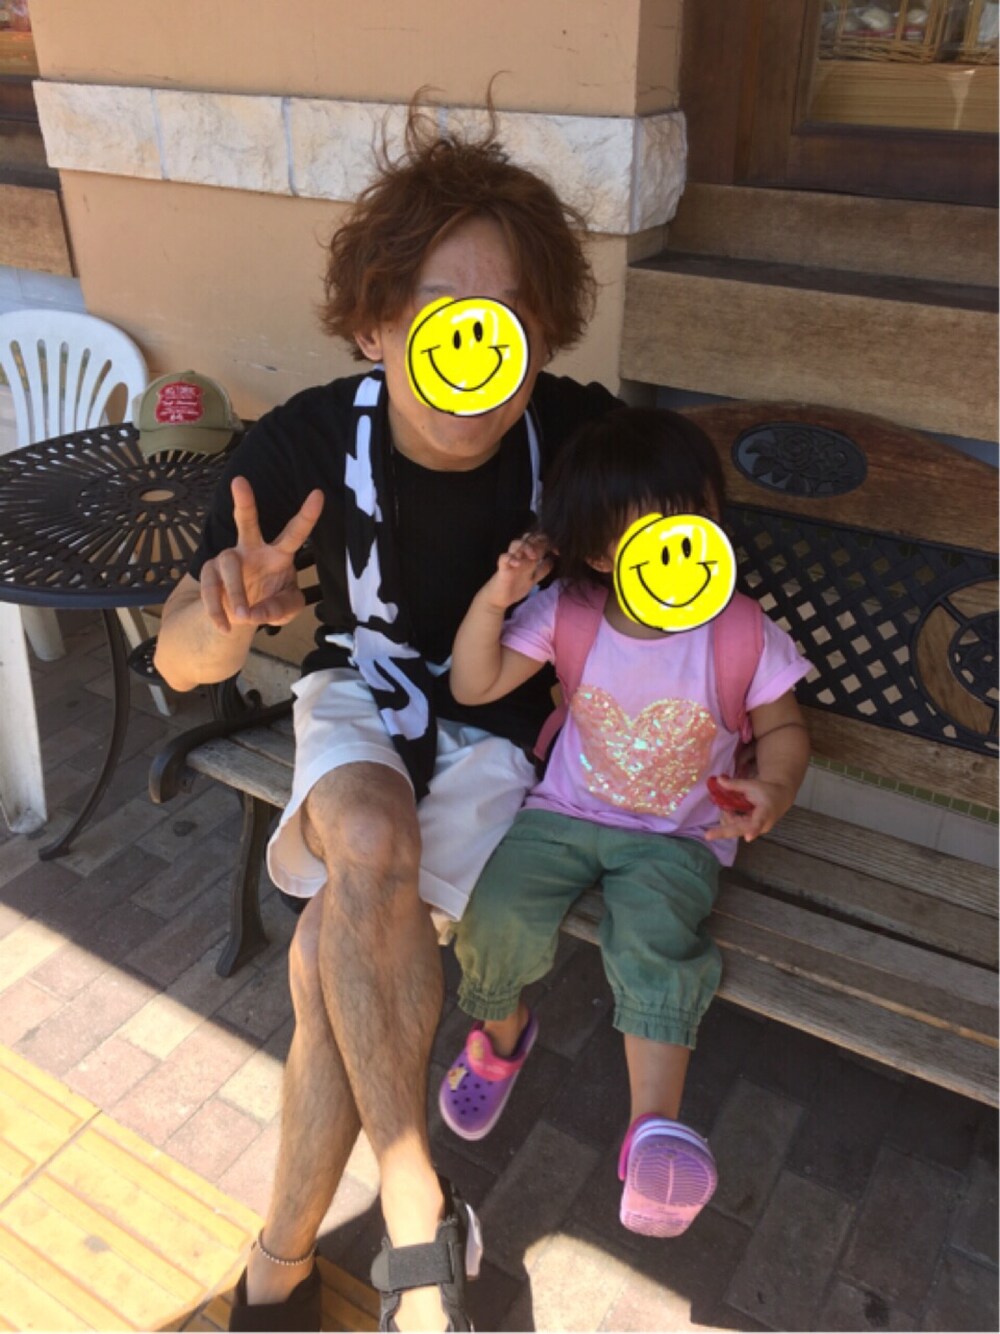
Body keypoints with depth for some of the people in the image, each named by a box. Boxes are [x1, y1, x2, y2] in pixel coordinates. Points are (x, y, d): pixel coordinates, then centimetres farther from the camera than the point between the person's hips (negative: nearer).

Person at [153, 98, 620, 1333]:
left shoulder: (579, 433, -22)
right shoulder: (303, 445, -22)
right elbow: (182, 663, -18)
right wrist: (227, 612, -40)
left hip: (504, 725, 0)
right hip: (362, 693, 1)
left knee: (333, 952, -23)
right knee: (369, 838, -34)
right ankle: (415, 1210, -13)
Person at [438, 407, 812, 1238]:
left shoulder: (744, 635, -12)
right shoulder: (564, 615, -9)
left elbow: (783, 727, 3)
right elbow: (473, 686, -7)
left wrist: (776, 786, -19)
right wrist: (495, 599, -22)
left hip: (676, 837, -1)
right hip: (567, 813, 2)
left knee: (653, 936, -30)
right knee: (497, 911, -19)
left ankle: (656, 1125, -20)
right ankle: (502, 1030, 14)